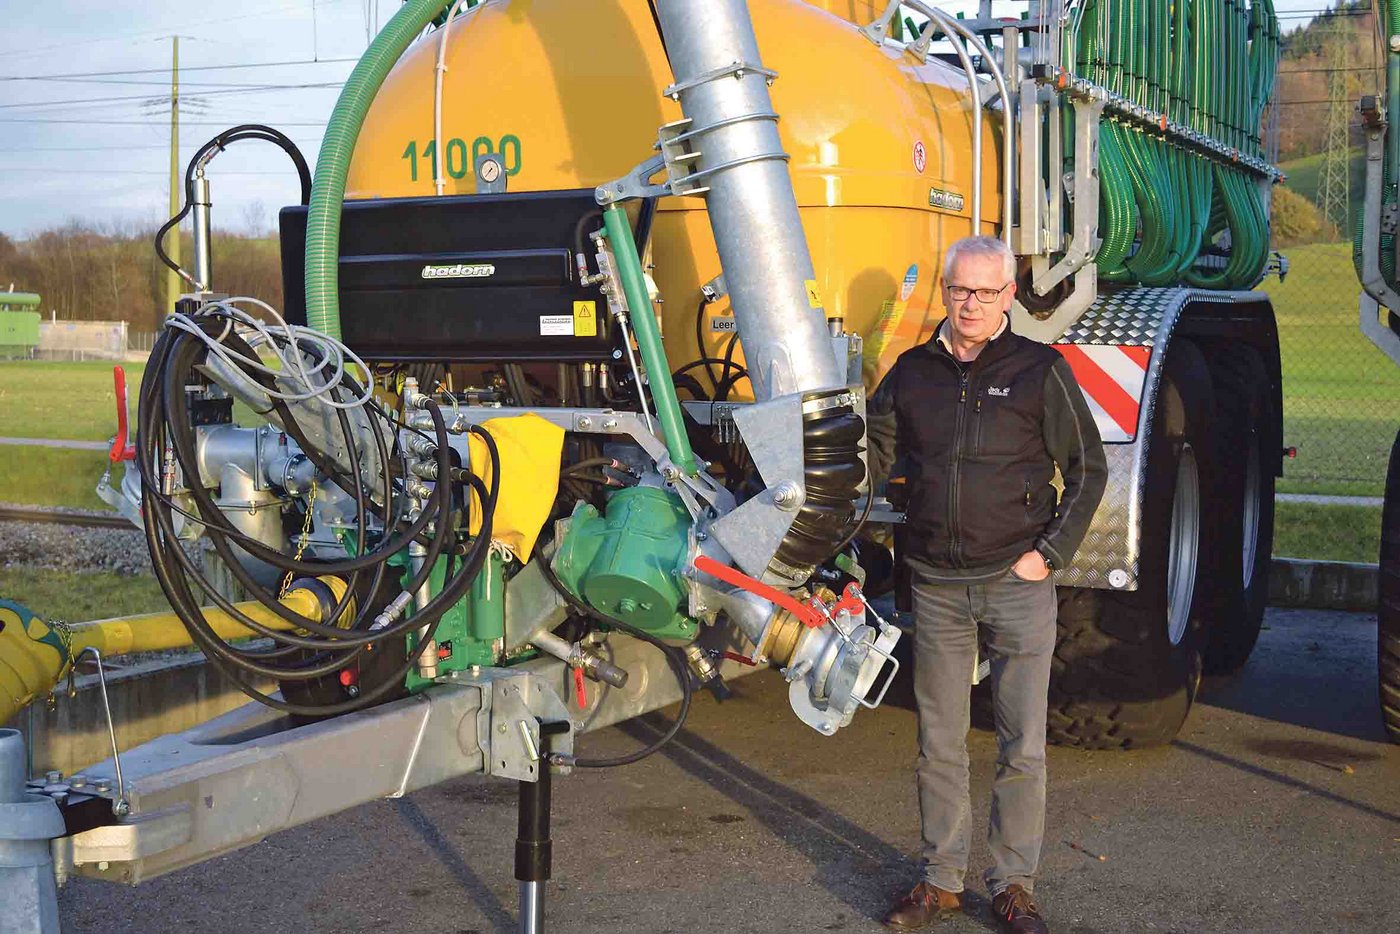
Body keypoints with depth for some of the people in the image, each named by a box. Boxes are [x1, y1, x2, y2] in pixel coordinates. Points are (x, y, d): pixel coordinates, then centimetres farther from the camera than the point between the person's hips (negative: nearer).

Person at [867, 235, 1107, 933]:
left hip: (1017, 584, -2)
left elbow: (1087, 469, 1)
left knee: (1022, 749, 2)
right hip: (936, 587, 3)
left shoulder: (1041, 371, -2)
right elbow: (872, 454, 16)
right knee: (939, 744, 10)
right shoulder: (912, 372, 7)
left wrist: (1051, 553, -6)